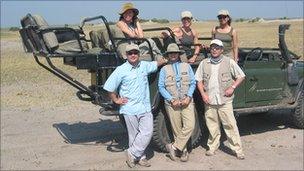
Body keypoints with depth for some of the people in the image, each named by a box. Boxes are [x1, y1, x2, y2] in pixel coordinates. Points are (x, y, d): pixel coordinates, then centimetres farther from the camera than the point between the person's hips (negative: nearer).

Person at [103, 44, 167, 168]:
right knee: (134, 135, 5)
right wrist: (116, 100, -2)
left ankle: (133, 153, 13)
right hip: (130, 109, -4)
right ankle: (140, 157, 21)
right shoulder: (121, 70, -5)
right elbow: (109, 88, -3)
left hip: (145, 107, 4)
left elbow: (156, 64, 27)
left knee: (147, 132, -2)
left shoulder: (144, 65, 7)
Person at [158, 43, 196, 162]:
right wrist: (172, 100, -11)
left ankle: (174, 147, -1)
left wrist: (188, 97, -9)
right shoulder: (164, 69, 6)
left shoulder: (186, 66, 9)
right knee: (177, 129, 4)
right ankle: (183, 151, 18)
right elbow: (161, 87, 0)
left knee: (190, 126, -13)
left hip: (187, 102, 1)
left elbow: (193, 83, 6)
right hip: (172, 103, -1)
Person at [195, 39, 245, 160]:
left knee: (230, 125, -3)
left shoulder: (229, 62, 2)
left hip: (225, 100, -2)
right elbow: (199, 80, 11)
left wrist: (232, 88, -6)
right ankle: (212, 147, 25)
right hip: (209, 100, 2)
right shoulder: (204, 63, 9)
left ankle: (238, 150, 4)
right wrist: (203, 94, -1)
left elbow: (241, 76, 7)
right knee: (212, 126, 10)